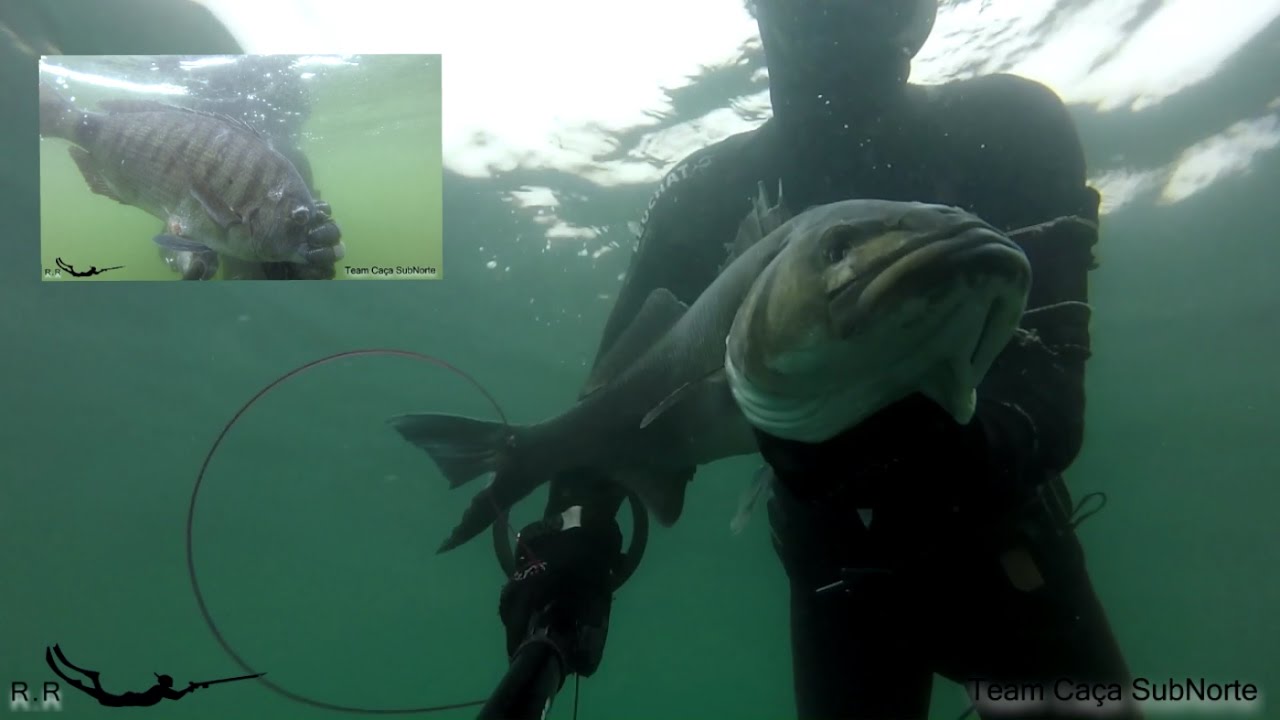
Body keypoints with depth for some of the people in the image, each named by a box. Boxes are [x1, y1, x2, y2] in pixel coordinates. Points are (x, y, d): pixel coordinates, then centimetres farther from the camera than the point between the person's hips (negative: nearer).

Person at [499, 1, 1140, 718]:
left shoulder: (1011, 130, -14)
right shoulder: (707, 195, -8)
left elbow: (1050, 394, -24)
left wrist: (969, 439, -46)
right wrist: (572, 533, -22)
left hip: (997, 527, 0)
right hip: (838, 552, 1)